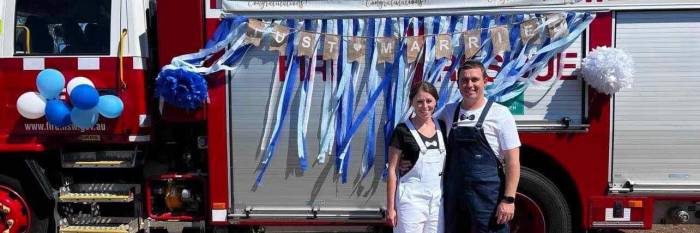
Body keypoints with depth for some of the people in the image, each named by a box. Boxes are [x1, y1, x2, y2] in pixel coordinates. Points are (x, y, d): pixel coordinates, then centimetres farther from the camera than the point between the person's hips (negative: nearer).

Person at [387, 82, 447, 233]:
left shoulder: (441, 127, 7)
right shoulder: (403, 130, -7)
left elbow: (447, 162, 15)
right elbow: (392, 170, -6)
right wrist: (390, 207, -8)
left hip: (438, 198, 4)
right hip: (411, 198, -4)